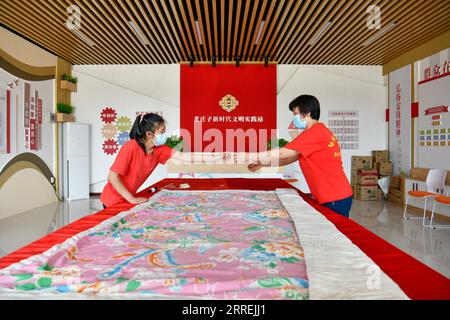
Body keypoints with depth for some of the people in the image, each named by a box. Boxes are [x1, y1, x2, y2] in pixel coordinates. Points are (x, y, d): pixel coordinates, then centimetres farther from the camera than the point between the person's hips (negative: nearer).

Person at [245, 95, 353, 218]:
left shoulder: (315, 132, -18)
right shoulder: (320, 131, 14)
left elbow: (283, 153, -20)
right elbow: (292, 157, 15)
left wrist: (246, 157, -14)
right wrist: (262, 164, 9)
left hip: (335, 199, -9)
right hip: (336, 196, 9)